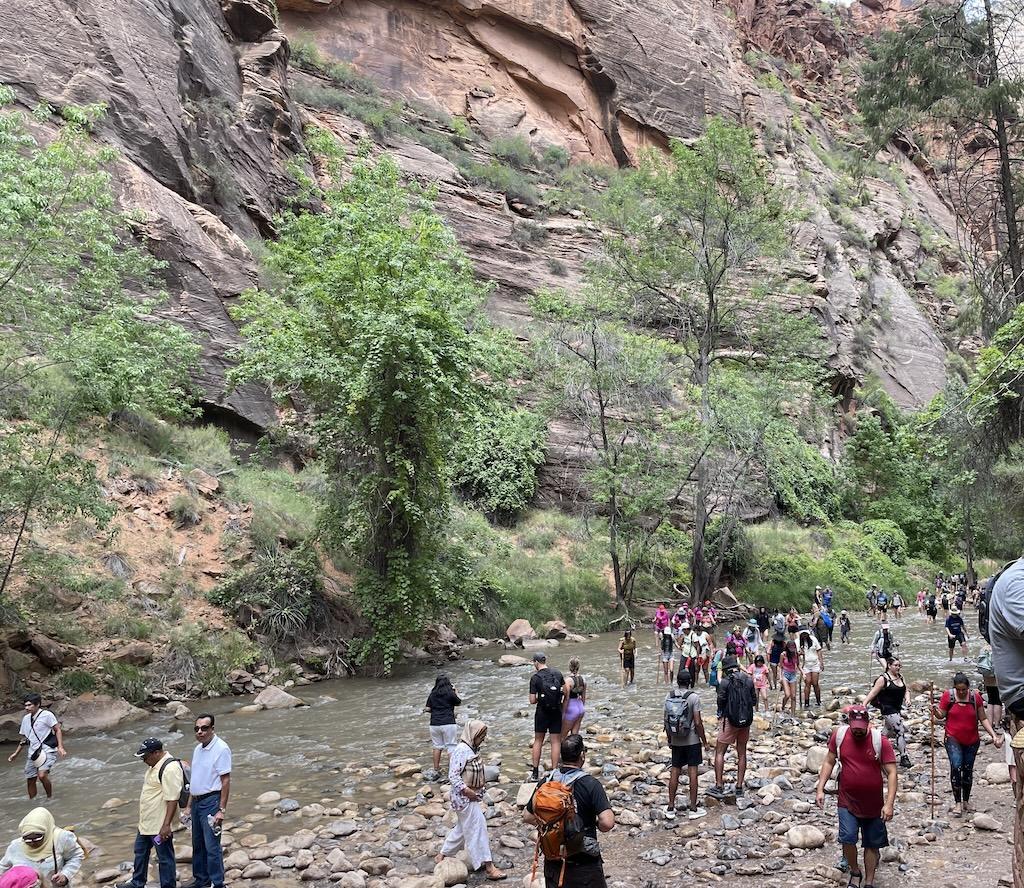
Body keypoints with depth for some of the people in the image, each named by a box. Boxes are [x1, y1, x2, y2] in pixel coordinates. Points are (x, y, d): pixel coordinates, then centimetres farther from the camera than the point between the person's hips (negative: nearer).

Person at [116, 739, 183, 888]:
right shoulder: (156, 765, 8)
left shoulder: (170, 768, -26)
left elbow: (172, 799, -28)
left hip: (160, 825, -11)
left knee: (165, 858, 3)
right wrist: (143, 817, 25)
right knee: (140, 852, 24)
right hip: (146, 822, 11)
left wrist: (166, 825, -28)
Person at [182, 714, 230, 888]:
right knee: (198, 844, 18)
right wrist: (189, 806, 19)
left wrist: (221, 810, -19)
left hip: (211, 802, -8)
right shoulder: (198, 749, 10)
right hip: (197, 802, 8)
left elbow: (226, 781, -17)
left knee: (212, 846, -5)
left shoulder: (221, 749, -15)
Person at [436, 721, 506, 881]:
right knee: (477, 828, -5)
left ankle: (442, 856, 34)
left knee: (462, 828, 20)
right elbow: (453, 776, -22)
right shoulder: (461, 750, -22)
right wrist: (467, 791, -21)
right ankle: (488, 867, 1)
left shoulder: (473, 749, 6)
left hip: (472, 796, 9)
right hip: (464, 797, -9)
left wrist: (479, 790, 11)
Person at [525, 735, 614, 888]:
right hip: (584, 863, -4)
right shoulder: (591, 784, -18)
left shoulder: (546, 782, -4)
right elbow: (607, 823, -26)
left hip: (553, 860, 4)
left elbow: (527, 816, 5)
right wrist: (597, 825, -5)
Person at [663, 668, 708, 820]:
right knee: (692, 772, 4)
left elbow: (666, 721, 4)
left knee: (675, 771, 10)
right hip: (692, 740, -4)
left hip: (676, 741, 4)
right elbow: (698, 722, -14)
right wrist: (704, 740, -3)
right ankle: (693, 809, 9)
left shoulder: (669, 696, -1)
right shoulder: (693, 697, -13)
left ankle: (671, 808, 14)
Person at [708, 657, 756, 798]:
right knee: (742, 753, 14)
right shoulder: (748, 680, 1)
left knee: (719, 752, 0)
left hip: (730, 720, -5)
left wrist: (720, 713, 10)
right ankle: (739, 787, 16)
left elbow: (721, 701, -10)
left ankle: (719, 787, -5)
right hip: (746, 721, 5)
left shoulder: (726, 682, -12)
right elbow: (754, 701, 6)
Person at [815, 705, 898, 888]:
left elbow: (891, 773, -13)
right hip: (847, 802, 0)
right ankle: (855, 872, 15)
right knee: (847, 838, -13)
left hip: (874, 804, 0)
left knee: (872, 844, 11)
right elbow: (829, 762, 4)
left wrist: (889, 804, -20)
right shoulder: (839, 735, -8)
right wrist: (820, 789, -2)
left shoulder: (881, 741, -14)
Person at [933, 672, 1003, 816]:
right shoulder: (947, 695, -10)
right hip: (953, 739, -2)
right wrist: (936, 712, -26)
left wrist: (993, 735, -9)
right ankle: (957, 802, -10)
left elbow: (983, 719, 0)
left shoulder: (975, 696, -6)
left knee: (968, 769, 10)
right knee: (956, 766, -17)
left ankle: (966, 800, 29)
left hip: (972, 740, 2)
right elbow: (941, 715, -3)